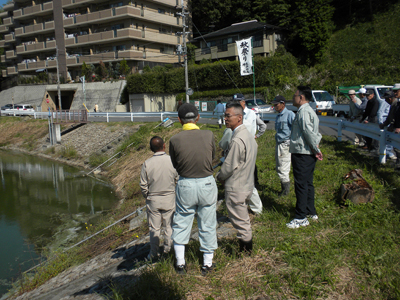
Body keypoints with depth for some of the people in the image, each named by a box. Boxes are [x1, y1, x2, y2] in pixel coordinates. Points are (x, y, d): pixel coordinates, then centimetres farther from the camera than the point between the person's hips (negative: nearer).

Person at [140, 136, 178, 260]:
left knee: (154, 228, 12)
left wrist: (147, 196, 12)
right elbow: (178, 181, -5)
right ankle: (168, 250, 25)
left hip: (153, 200, 0)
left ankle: (153, 253, 23)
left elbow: (143, 185, -6)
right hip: (169, 199, 0)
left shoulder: (147, 163, -12)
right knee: (169, 226, 15)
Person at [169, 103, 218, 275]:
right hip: (207, 184, 1)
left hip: (185, 185, -1)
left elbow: (175, 165, 1)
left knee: (181, 224, 17)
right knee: (207, 224, 15)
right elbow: (212, 157, 4)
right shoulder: (208, 135, -11)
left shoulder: (175, 140, -13)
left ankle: (180, 263, 25)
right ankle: (207, 263, 27)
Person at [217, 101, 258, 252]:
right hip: (247, 184, 10)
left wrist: (219, 177, -2)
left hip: (236, 188, -10)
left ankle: (246, 249, 20)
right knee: (244, 219, 23)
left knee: (240, 221, 6)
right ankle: (247, 245, 37)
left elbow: (229, 167, -21)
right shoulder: (248, 135, 6)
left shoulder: (237, 140, -25)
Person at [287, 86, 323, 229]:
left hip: (302, 153, -11)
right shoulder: (308, 111, 17)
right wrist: (316, 148, 7)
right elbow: (316, 133, 17)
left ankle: (301, 218, 3)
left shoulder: (304, 111, -16)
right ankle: (311, 212, 30)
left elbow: (308, 132, -23)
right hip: (309, 154, 11)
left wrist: (316, 149, -14)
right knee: (308, 183, 18)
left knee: (301, 185, -4)